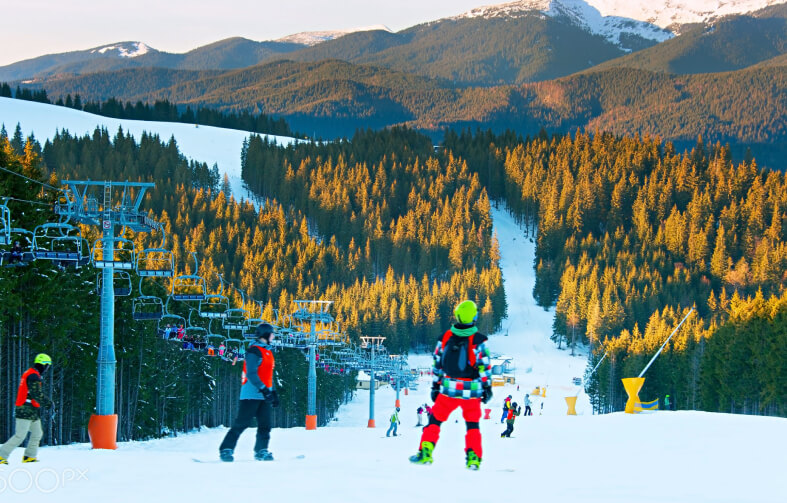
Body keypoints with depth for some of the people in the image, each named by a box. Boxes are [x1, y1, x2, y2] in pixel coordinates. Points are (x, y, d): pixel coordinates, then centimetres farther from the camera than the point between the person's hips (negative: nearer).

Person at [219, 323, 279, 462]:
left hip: (264, 395, 9)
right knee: (242, 423, -9)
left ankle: (261, 451, 9)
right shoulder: (254, 351, -11)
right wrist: (263, 389, -25)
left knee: (265, 424, 3)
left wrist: (273, 392, 22)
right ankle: (226, 449, -5)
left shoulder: (267, 352, 19)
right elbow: (251, 374, -19)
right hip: (252, 394, -9)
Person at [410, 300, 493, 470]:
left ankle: (425, 453, 7)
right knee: (472, 424, 14)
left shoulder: (446, 337, 0)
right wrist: (487, 387, 4)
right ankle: (473, 458, 6)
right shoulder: (478, 340, -9)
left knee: (435, 420, 14)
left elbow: (437, 364, 6)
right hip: (471, 391, -1)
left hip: (448, 390, 1)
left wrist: (435, 386, 14)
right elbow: (485, 366, -6)